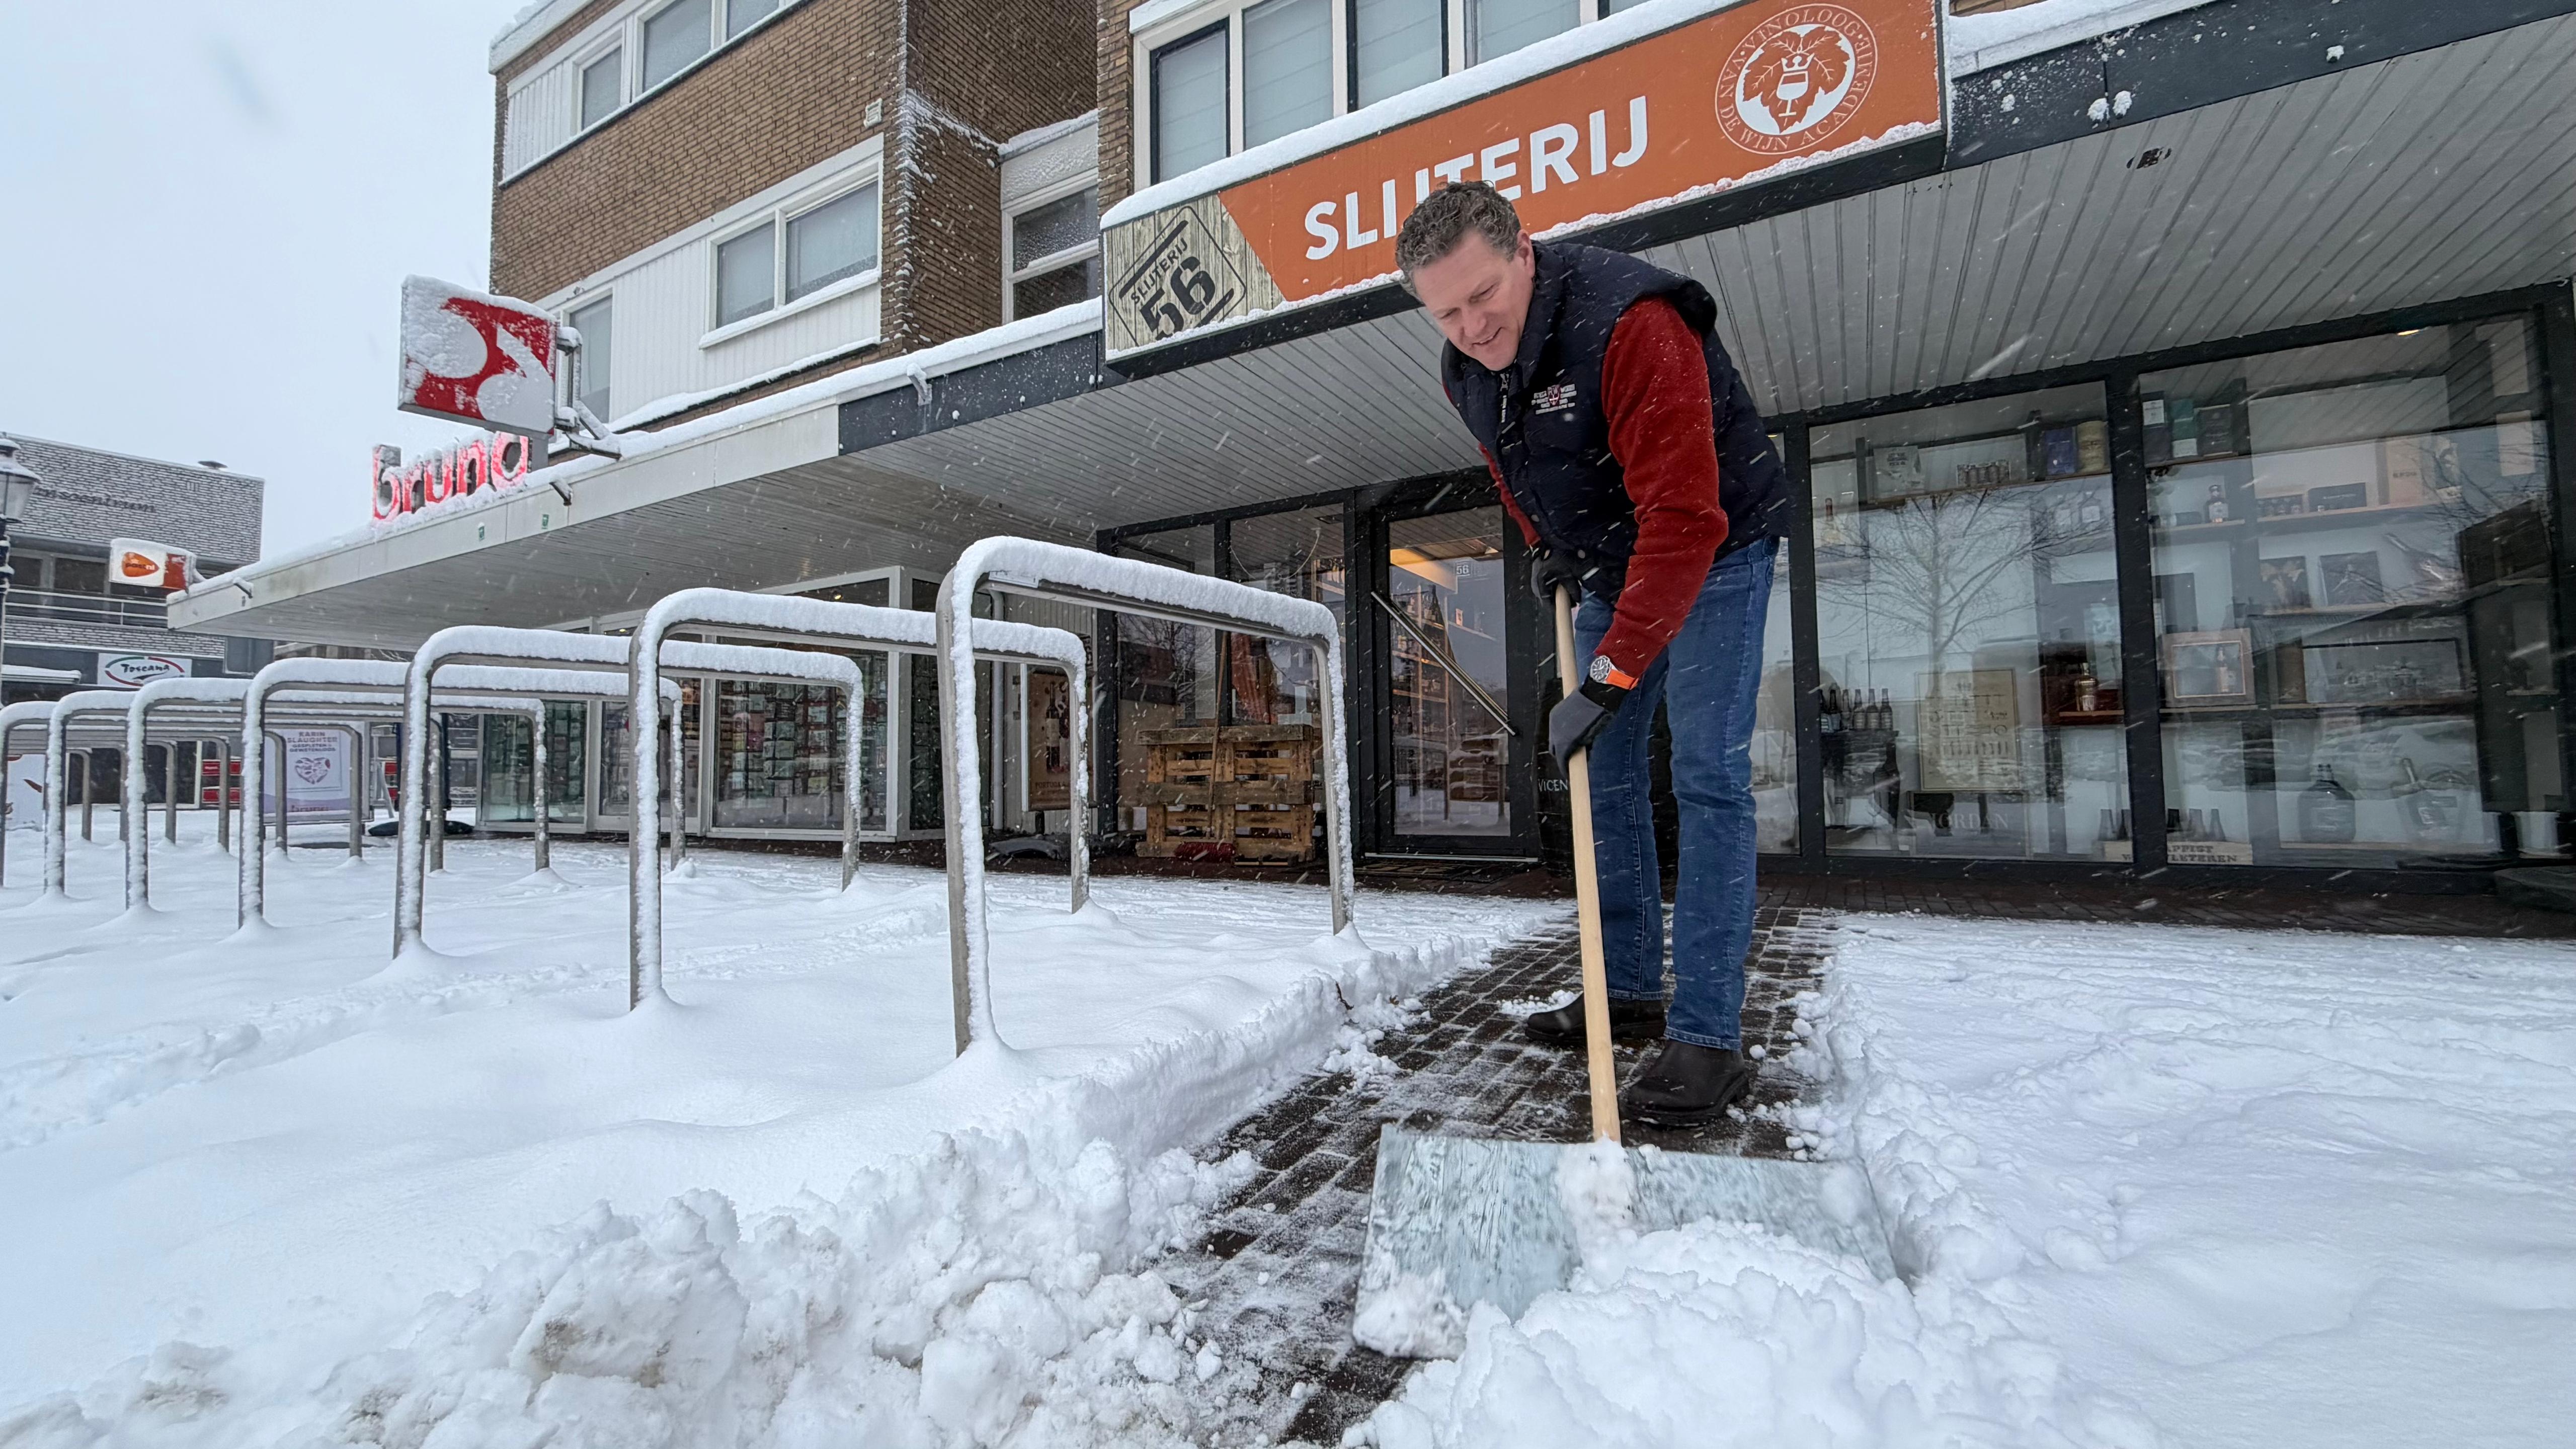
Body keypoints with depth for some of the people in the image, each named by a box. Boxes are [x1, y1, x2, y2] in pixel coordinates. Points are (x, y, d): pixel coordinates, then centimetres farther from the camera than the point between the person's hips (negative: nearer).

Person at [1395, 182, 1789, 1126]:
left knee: (1707, 778, -15)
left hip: (1714, 557, -7)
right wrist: (1541, 542, 2)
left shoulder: (1632, 324, -31)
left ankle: (1708, 1038, -10)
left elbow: (1685, 519, -38)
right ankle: (1631, 993, 17)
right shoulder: (1463, 372, -6)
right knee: (1604, 775, 6)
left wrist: (1609, 678, -40)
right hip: (1610, 570, 8)